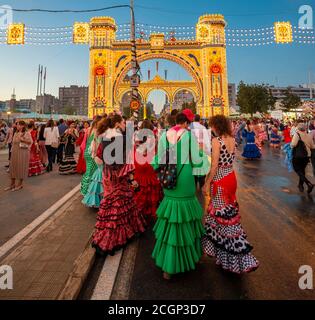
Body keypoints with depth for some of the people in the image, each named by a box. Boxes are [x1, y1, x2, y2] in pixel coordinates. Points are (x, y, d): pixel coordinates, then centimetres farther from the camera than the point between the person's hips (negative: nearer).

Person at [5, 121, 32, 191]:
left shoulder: (27, 133, -6)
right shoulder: (16, 133, 13)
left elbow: (30, 141, -16)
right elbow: (13, 142, 17)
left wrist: (22, 139, -21)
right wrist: (12, 151, 11)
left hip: (22, 152, -7)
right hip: (14, 152, 7)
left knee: (21, 167, 0)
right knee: (13, 167, 8)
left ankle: (20, 184, 12)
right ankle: (12, 184, 19)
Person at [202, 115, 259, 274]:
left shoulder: (216, 140, -16)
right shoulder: (232, 140, 6)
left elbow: (215, 165, -18)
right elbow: (231, 159, 6)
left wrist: (207, 183, -11)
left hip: (220, 181, -8)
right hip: (231, 177, 8)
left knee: (223, 215, 3)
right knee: (228, 213, 19)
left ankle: (230, 258, 14)